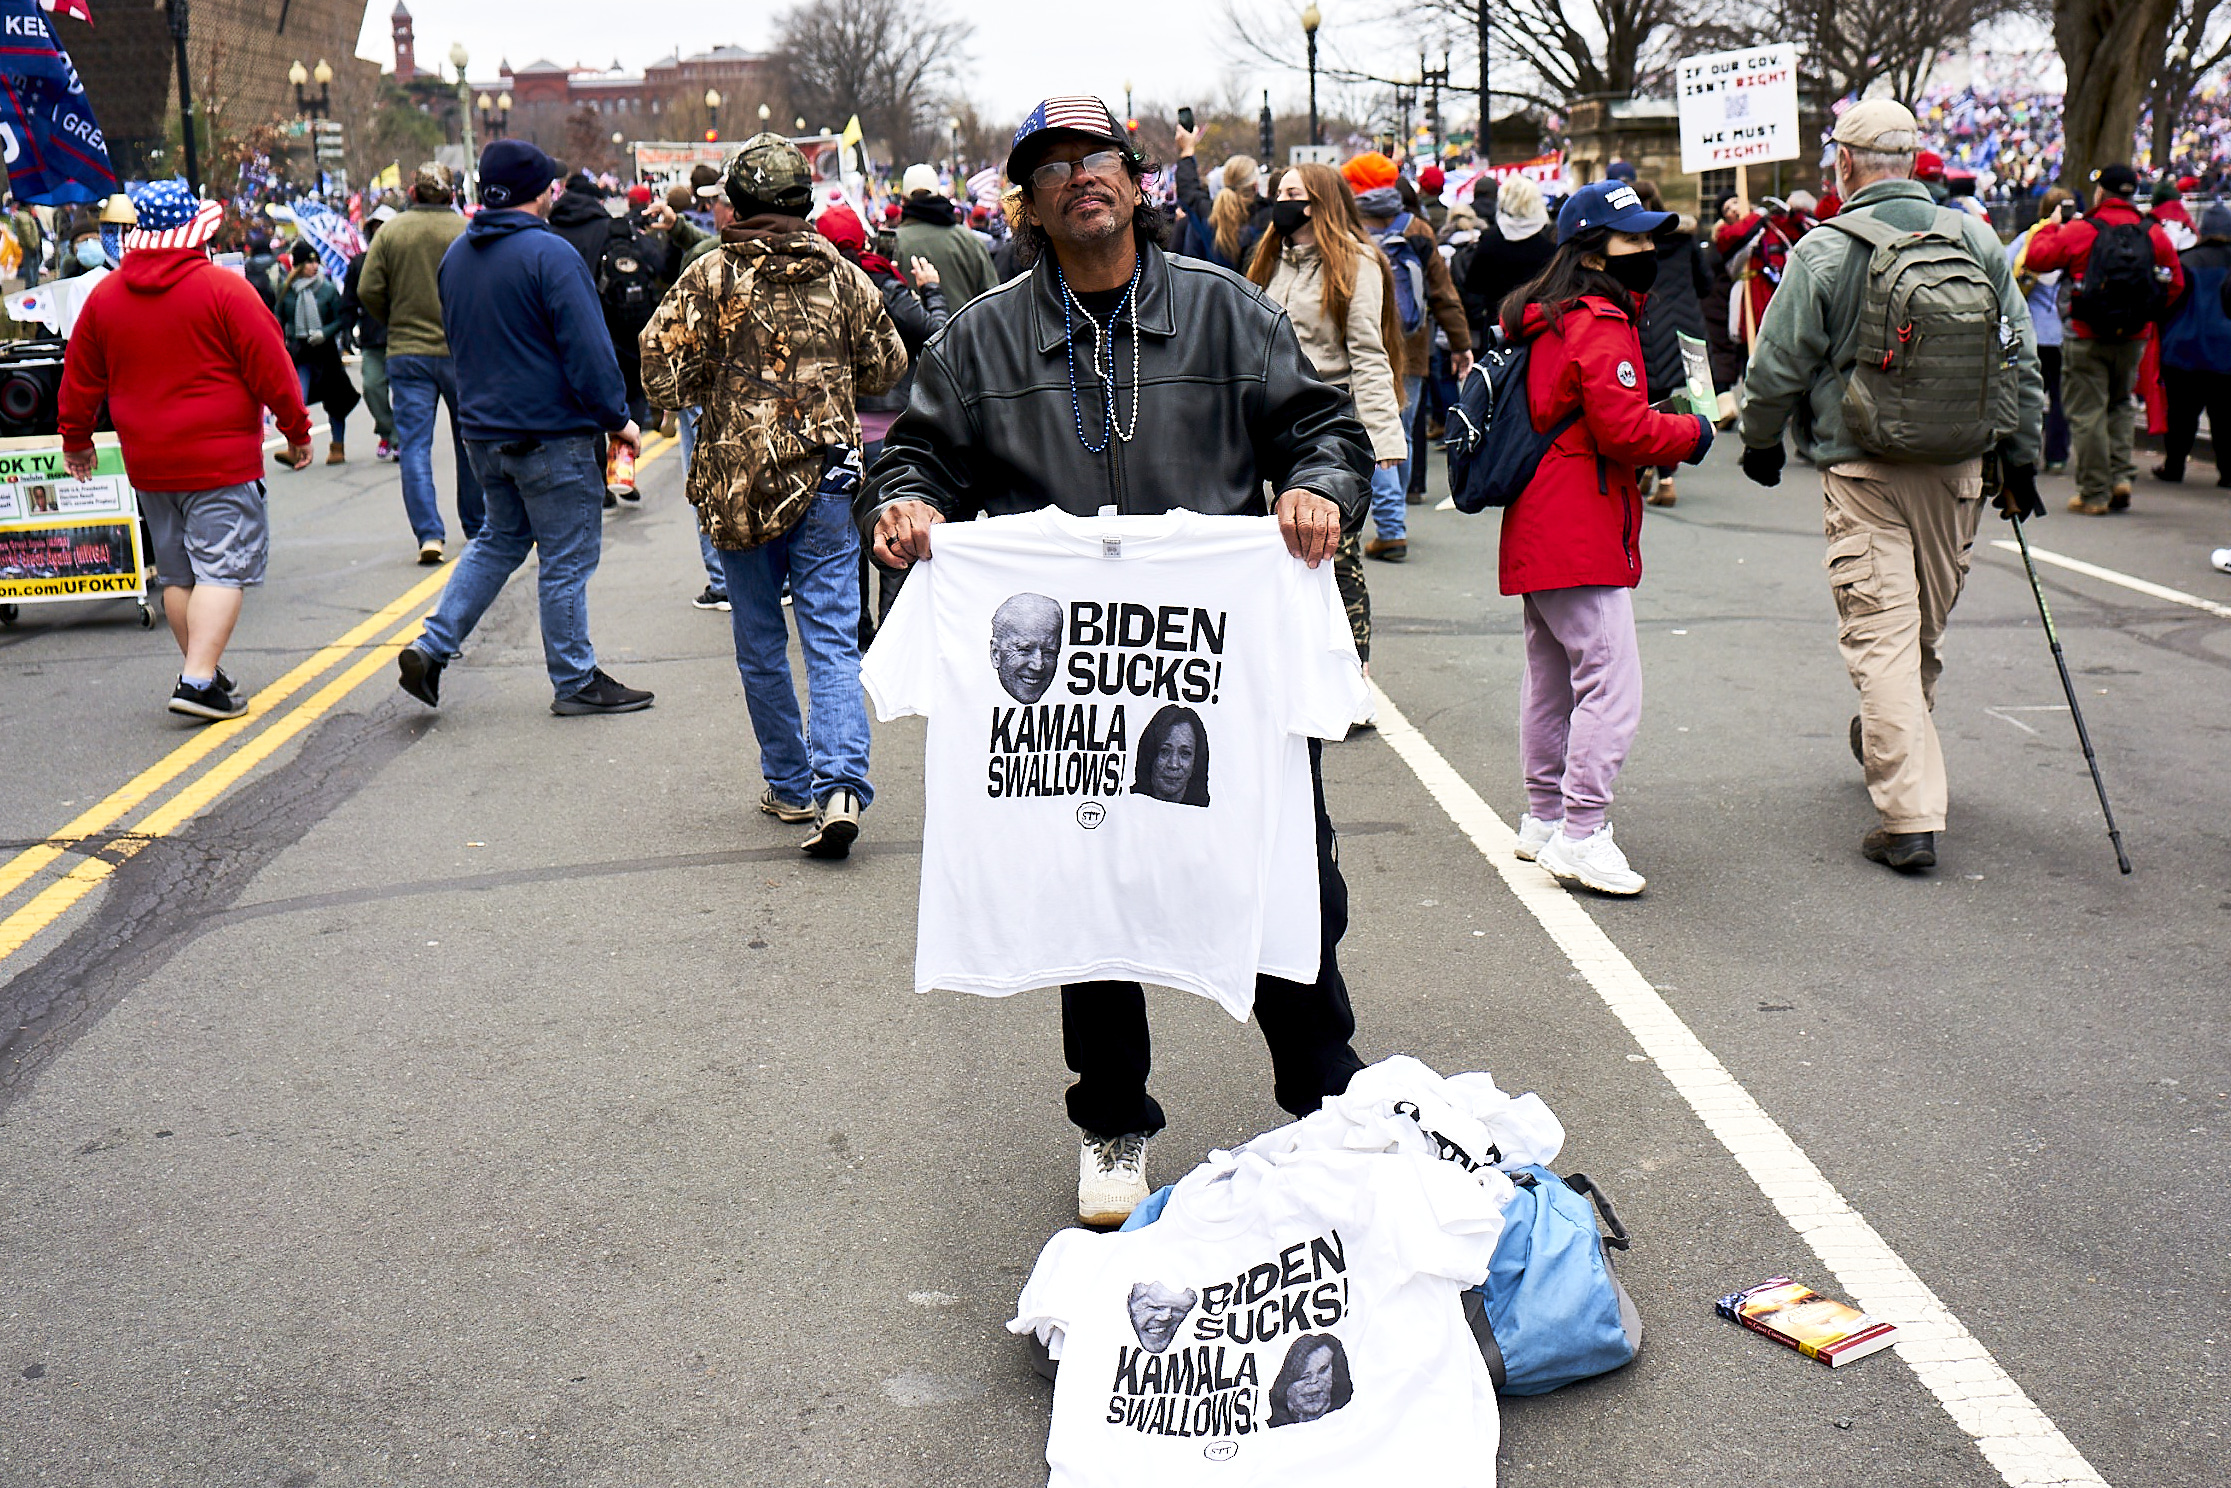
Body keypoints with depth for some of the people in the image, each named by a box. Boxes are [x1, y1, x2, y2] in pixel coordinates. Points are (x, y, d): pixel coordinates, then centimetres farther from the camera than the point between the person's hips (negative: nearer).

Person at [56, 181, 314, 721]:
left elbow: (80, 378, 15)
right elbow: (270, 368, -9)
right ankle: (199, 679, -15)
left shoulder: (104, 295, 8)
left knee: (177, 573, 16)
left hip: (147, 463, 6)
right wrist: (297, 430, 2)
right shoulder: (223, 289, -10)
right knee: (222, 568, -5)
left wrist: (76, 438, 28)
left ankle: (199, 670, 23)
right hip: (221, 459, -6)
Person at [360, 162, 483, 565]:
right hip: (461, 350, 0)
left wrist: (397, 322, 14)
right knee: (469, 442, 13)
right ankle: (476, 529, 22)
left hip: (406, 353, 0)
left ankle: (429, 534, -9)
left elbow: (368, 290, -3)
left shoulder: (390, 232, -1)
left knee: (414, 444, 2)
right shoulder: (467, 232, -5)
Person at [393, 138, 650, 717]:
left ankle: (431, 648, 12)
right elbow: (588, 348, -18)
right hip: (551, 433, -8)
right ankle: (575, 682, 10)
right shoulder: (549, 254, -16)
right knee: (567, 560, 2)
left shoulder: (457, 255, 9)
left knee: (499, 539, 22)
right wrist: (618, 418, -10)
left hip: (482, 431, 8)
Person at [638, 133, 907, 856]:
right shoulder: (842, 275, 2)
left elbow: (662, 370, -9)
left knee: (761, 645, 12)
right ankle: (839, 784, -17)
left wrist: (712, 389, 11)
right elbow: (886, 367, 10)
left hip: (736, 484, -1)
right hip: (825, 479, 1)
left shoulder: (709, 277, -5)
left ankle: (790, 785, 21)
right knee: (832, 640, -1)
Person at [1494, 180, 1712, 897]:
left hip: (1538, 532, 11)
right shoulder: (1600, 326, -14)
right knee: (1612, 683, -10)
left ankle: (1544, 819, 26)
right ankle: (1580, 835, -10)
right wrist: (1693, 432, -4)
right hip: (1582, 537, -11)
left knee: (1551, 676, 17)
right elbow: (1624, 428, -20)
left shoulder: (1545, 320, 16)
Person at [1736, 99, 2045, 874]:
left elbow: (1777, 369, -5)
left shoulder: (1823, 253, -9)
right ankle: (1890, 745, 43)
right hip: (1956, 469, 5)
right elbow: (2020, 356, 9)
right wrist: (2020, 459, 19)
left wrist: (1760, 443, 13)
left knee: (1881, 636, -4)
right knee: (1926, 630, 20)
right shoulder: (1977, 241, 4)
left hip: (1862, 471, -5)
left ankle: (1909, 816, -9)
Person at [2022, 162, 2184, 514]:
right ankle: (2122, 475, 10)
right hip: (2133, 338, 4)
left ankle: (2094, 494, 3)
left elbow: (2036, 259, -2)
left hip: (2087, 337, -4)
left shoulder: (2079, 231, -10)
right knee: (2119, 406, 22)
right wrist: (2147, 313, 18)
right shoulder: (2154, 234, 3)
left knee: (2087, 413, 2)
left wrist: (2051, 225, 13)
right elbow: (2175, 282, 7)